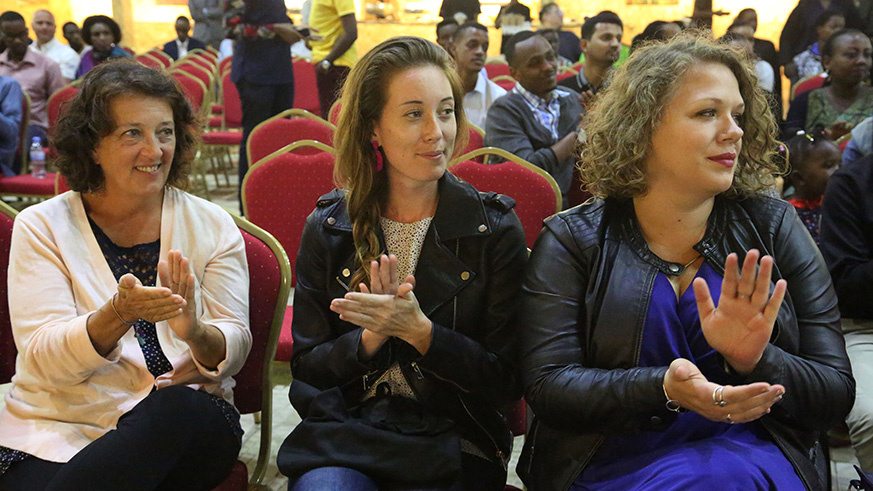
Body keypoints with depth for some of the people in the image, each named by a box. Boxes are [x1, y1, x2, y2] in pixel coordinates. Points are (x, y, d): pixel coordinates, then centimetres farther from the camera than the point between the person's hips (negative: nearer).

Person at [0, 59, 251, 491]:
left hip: (189, 424, 3)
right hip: (59, 428, -3)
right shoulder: (42, 227, 3)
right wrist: (118, 315, -28)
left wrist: (196, 333, -24)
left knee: (175, 408, -34)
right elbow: (44, 361, -8)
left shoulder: (212, 226, 7)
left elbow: (235, 349, 1)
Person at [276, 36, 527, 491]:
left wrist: (418, 331, -17)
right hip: (342, 435, 1)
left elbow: (506, 381, -2)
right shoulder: (327, 228, 4)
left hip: (450, 446, 0)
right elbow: (307, 369, 6)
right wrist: (372, 337, -13)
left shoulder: (495, 228, -1)